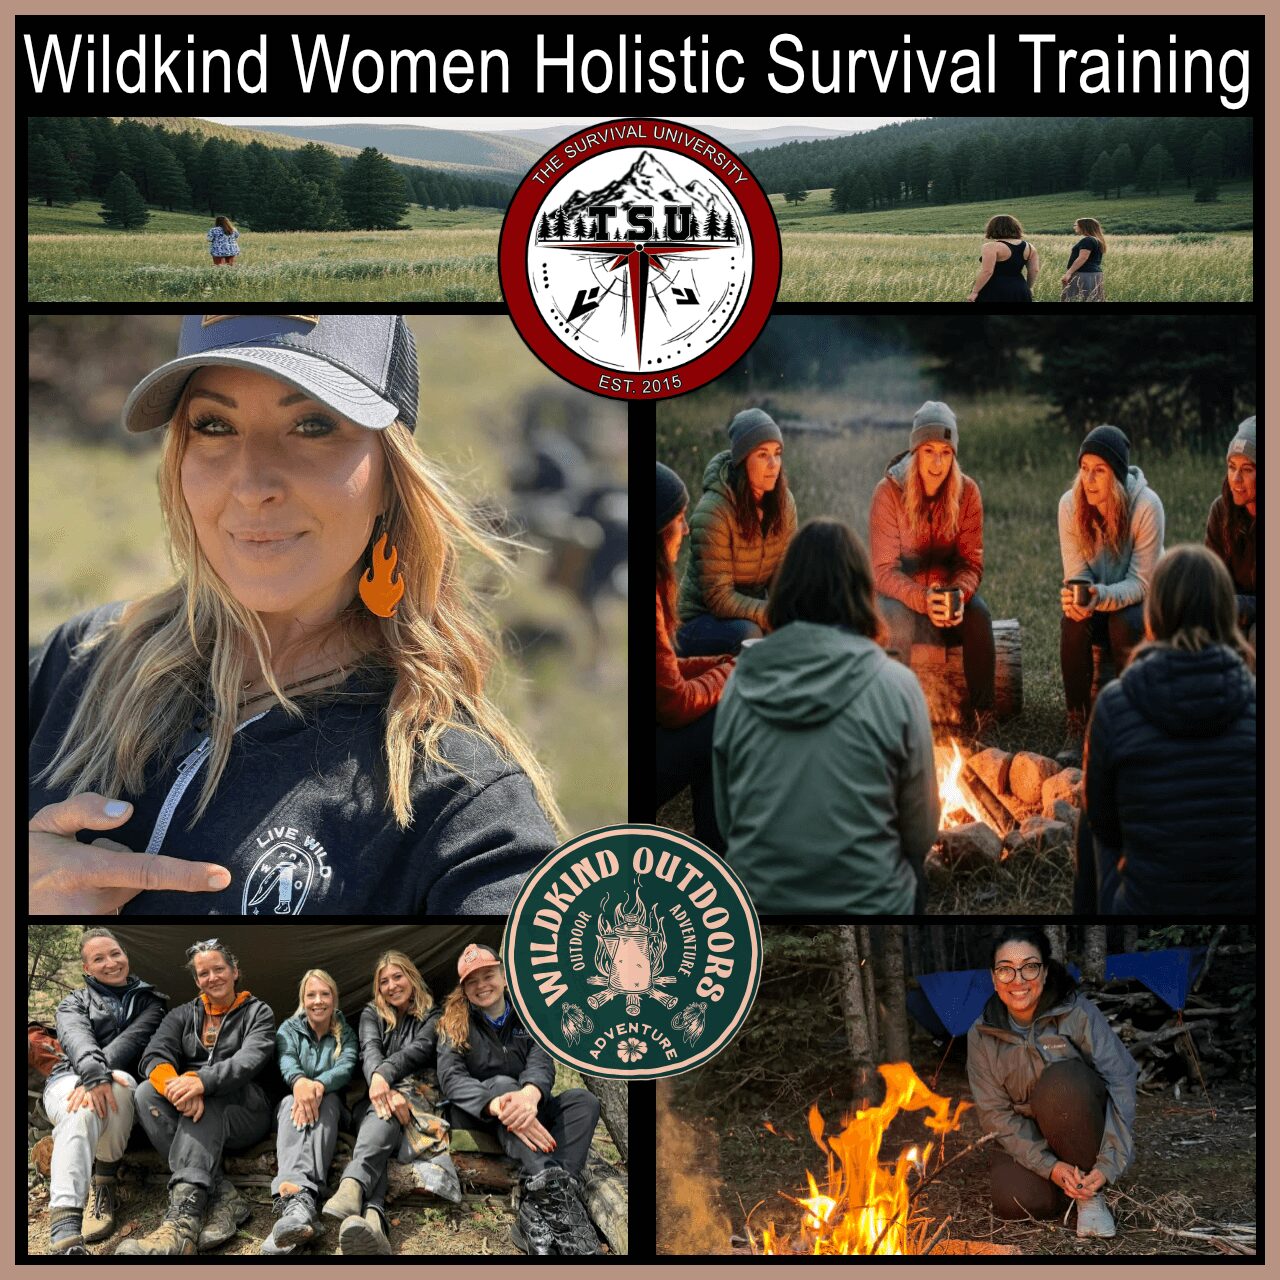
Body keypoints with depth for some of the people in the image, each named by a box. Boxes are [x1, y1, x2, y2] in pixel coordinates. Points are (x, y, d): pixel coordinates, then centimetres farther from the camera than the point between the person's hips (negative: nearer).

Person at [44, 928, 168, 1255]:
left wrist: (106, 1073, -26)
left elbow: (134, 1038, -4)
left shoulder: (150, 1000, 19)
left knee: (120, 1083, -40)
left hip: (122, 1083, 1)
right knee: (83, 1111, -41)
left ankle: (104, 1182, -20)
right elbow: (75, 1037, -8)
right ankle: (65, 1233, -62)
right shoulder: (75, 1002, 17)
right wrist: (94, 1072, -32)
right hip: (70, 1081, -1)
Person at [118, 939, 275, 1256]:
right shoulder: (183, 1016, 19)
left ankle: (183, 1221, -57)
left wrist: (202, 1082, -33)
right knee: (147, 1093, -27)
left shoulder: (257, 1012, 10)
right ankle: (221, 1196, -38)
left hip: (242, 1111, -3)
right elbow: (154, 1056, -2)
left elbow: (249, 1060, -12)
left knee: (205, 1102, -36)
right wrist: (176, 1085, -28)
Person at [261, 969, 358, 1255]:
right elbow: (286, 1060, -9)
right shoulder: (289, 1029, 13)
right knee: (291, 1104, -37)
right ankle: (298, 1195, -69)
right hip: (293, 1097, 0)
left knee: (327, 1102, -37)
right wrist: (299, 1081, -36)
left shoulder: (345, 1034, 14)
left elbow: (346, 1067, -7)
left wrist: (319, 1085, -32)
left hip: (330, 1100, 0)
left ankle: (292, 1198, -67)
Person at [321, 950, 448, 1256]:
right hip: (379, 1095, 1)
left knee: (385, 1116, -40)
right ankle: (371, 1215, -72)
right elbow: (371, 1052, -2)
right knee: (383, 1113, -39)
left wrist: (384, 1076, -28)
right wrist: (381, 1085, -27)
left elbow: (418, 1050, -7)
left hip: (418, 1094, -1)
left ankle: (352, 1189, -72)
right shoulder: (372, 1014, 20)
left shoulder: (433, 1016, 15)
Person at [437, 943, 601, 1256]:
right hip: (474, 1113, -3)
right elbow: (451, 1077, -17)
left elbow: (542, 1063, -10)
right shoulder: (456, 1022, 2)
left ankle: (538, 1212, -45)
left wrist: (530, 1094, -38)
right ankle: (551, 1190, -58)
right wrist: (497, 1106, -39)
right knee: (502, 1083, -34)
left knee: (583, 1100, -23)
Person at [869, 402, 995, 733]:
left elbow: (971, 562, -5)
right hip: (899, 592, -2)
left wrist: (959, 594, -28)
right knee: (899, 621, -36)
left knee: (979, 616, -29)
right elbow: (884, 570, -16)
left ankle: (982, 712, -20)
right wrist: (922, 600, -33)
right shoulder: (888, 492, -15)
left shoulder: (967, 491, -8)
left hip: (949, 588, 3)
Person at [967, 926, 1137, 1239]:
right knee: (1012, 1201, -29)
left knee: (1060, 1079, -34)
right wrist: (1048, 1165, -23)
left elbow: (1122, 1081, -20)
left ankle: (1090, 1195, -19)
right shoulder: (981, 1036, -7)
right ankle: (1078, 1184, 4)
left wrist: (1109, 1164, -29)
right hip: (1026, 1137, 2)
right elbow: (994, 1113, -8)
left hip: (1085, 1127, -2)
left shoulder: (1077, 1013, -16)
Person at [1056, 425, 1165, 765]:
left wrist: (1102, 596, -41)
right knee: (1073, 623, -30)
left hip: (1139, 601, -2)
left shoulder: (1147, 505, -22)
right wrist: (1077, 597, -35)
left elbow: (1142, 582, -22)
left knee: (1124, 624, -35)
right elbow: (1075, 572, -10)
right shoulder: (1070, 504, -13)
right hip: (1093, 598, 2)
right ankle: (1077, 727, -23)